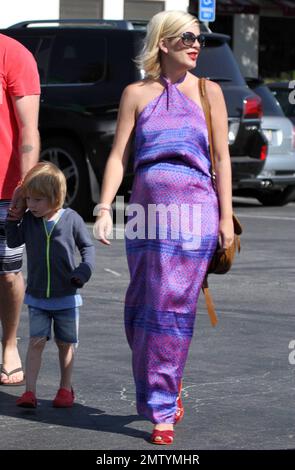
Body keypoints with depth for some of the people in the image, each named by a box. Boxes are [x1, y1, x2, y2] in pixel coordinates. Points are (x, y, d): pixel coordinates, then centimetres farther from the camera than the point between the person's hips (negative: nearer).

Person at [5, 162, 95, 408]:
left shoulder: (71, 219, -9)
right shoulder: (28, 220, -1)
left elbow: (87, 246, 2)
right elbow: (13, 242, 9)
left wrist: (84, 270, -13)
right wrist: (12, 221, -6)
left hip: (66, 297, -1)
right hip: (37, 297, 1)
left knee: (66, 344, 10)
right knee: (36, 341, -6)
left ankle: (66, 388, 24)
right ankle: (30, 391, -5)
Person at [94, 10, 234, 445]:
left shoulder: (208, 92, 7)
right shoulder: (137, 94, 8)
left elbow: (222, 158, 5)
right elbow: (119, 155, 6)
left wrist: (226, 217, 0)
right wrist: (104, 208, -4)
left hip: (194, 210, -2)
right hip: (146, 208, 2)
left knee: (173, 308, -4)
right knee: (142, 308, 5)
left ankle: (161, 410, 3)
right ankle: (167, 388, 26)